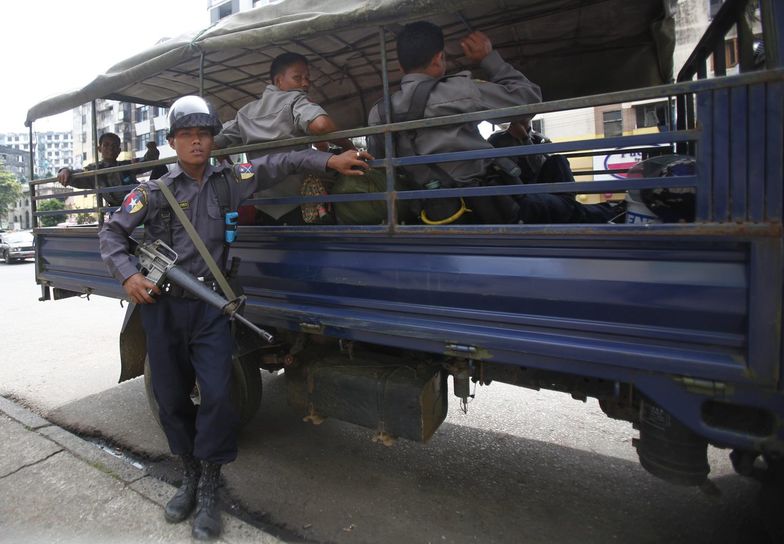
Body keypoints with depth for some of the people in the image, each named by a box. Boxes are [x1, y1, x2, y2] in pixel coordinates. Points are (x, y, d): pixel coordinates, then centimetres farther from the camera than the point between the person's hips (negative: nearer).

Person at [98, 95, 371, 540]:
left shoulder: (227, 181, 3)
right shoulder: (154, 191, 3)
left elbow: (277, 164, -2)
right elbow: (112, 233, 7)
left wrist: (329, 160, -12)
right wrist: (129, 275, -8)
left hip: (209, 306, -1)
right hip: (161, 306, 2)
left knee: (217, 395, -10)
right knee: (171, 397, 11)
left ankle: (209, 490, 12)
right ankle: (191, 475, 33)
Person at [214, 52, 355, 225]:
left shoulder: (246, 112, 17)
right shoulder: (294, 100, -3)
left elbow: (214, 143, 19)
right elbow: (320, 124, -24)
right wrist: (348, 146, -8)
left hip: (262, 207, 7)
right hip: (295, 205, -6)